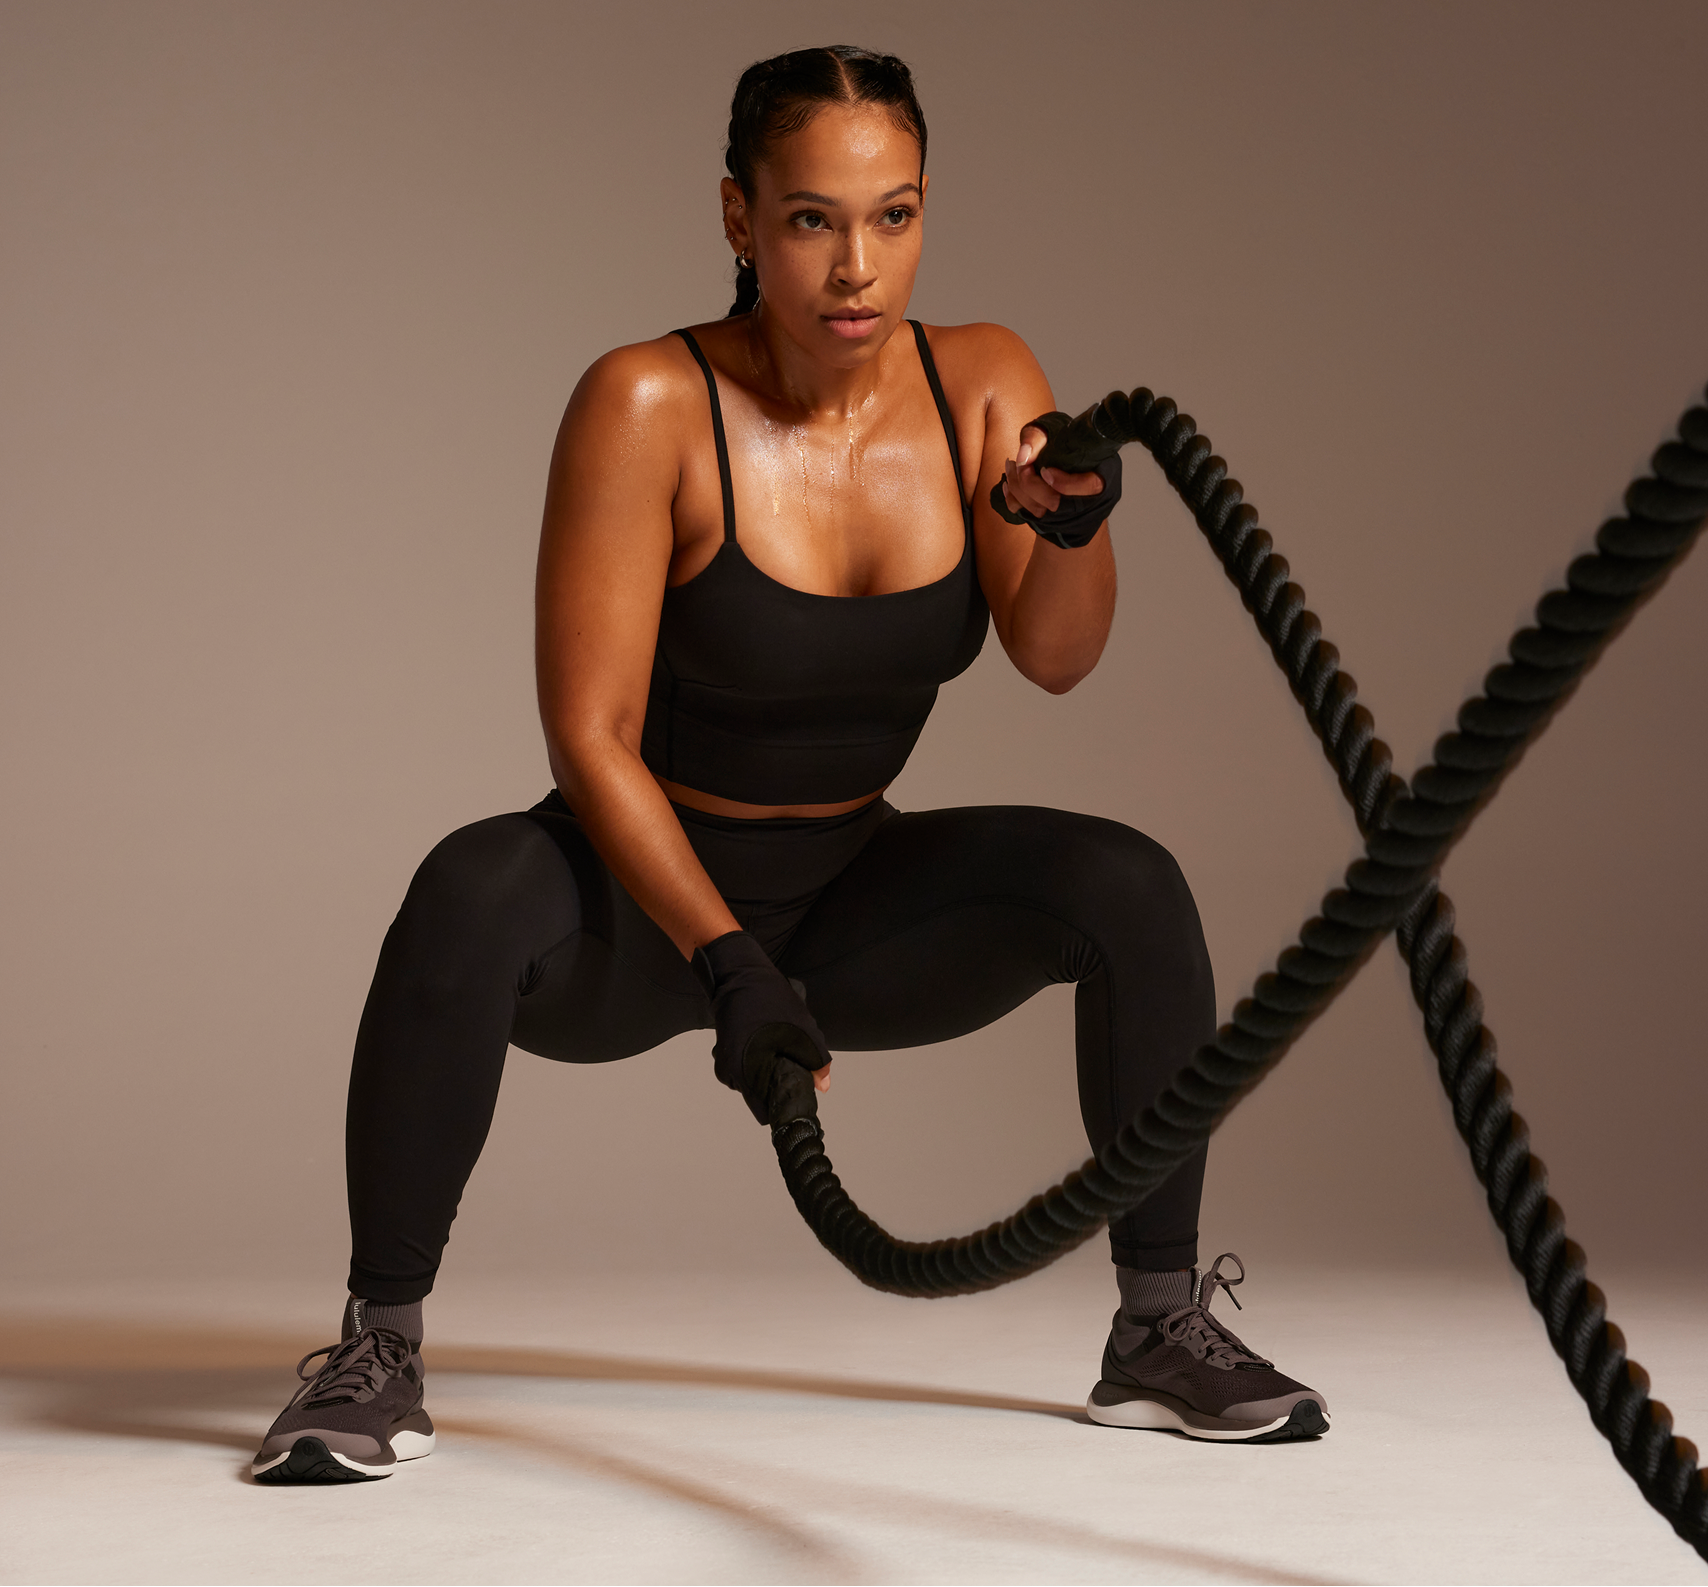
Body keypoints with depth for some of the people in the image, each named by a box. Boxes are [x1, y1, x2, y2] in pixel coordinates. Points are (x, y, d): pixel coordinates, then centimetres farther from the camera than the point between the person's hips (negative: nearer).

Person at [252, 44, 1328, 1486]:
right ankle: (378, 1351, -20)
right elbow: (591, 737, -21)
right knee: (474, 892, -36)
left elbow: (1053, 655, -21)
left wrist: (1075, 525, -41)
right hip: (638, 904, -4)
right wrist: (727, 962, -29)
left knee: (1128, 882, -20)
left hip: (850, 902, 4)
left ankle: (1161, 1328, -5)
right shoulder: (649, 406, -20)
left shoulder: (985, 385, -7)